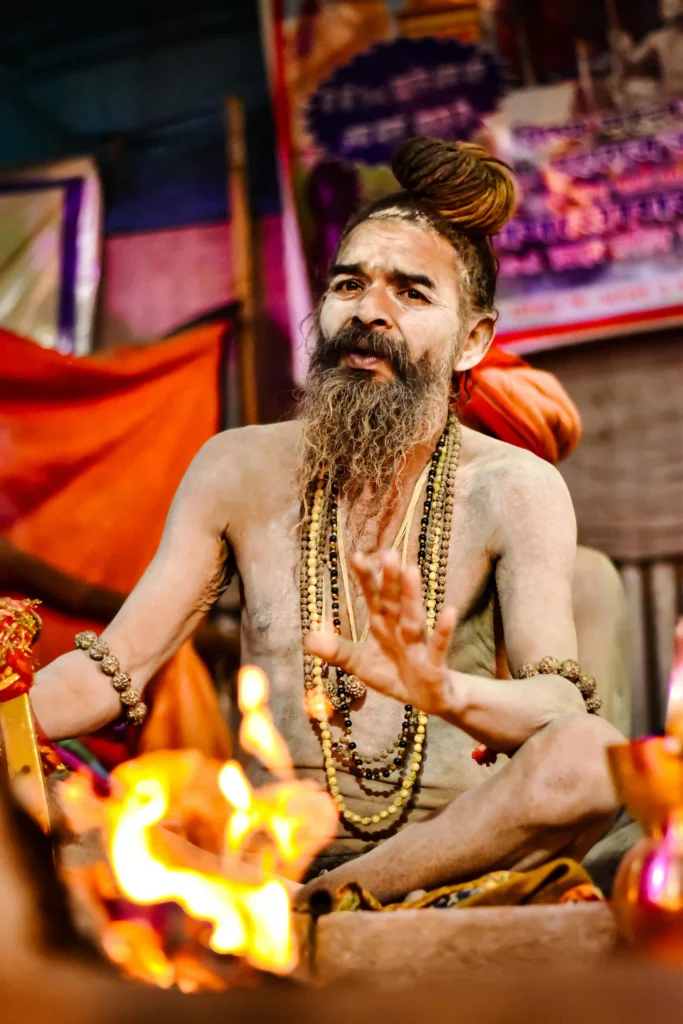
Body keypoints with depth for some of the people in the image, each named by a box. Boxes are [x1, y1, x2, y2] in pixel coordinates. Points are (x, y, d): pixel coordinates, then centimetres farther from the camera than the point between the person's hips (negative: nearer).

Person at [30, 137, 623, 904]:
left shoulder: (514, 490, 1)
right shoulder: (240, 471, 9)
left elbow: (564, 711, -12)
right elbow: (113, 669, 5)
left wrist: (446, 693, -35)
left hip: (455, 851, -1)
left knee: (591, 758, -34)